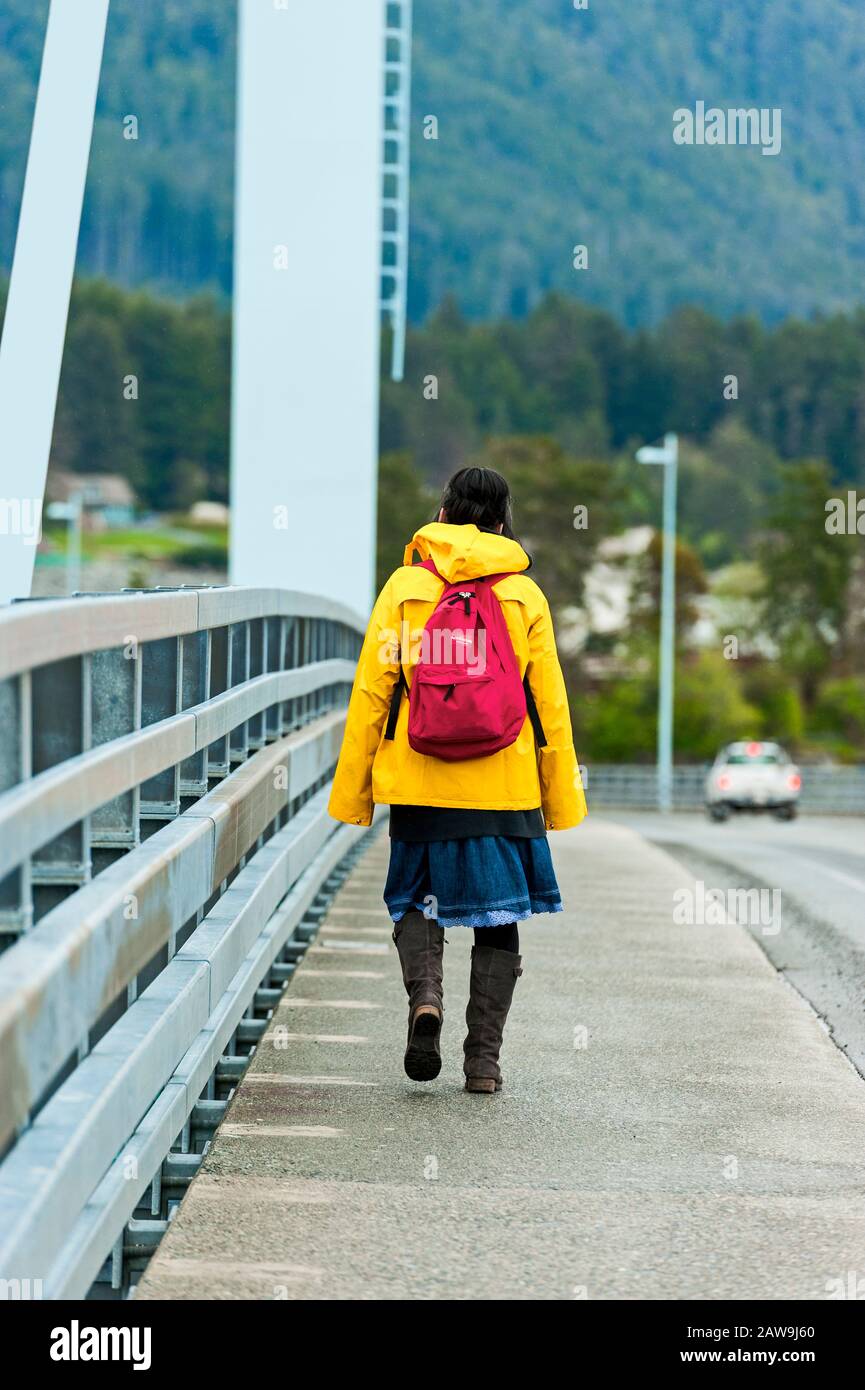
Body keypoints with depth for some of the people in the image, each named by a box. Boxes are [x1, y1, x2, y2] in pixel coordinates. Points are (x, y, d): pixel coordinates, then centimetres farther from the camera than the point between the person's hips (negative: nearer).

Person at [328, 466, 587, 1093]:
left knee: (417, 900, 16)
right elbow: (550, 703, 4)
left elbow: (372, 693, -1)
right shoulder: (525, 595, 3)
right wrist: (561, 799, 11)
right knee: (498, 919, 10)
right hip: (507, 786, 1)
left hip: (420, 783, 0)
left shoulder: (406, 587, 0)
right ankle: (484, 1059, 6)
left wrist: (353, 792, 5)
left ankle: (425, 994, -11)